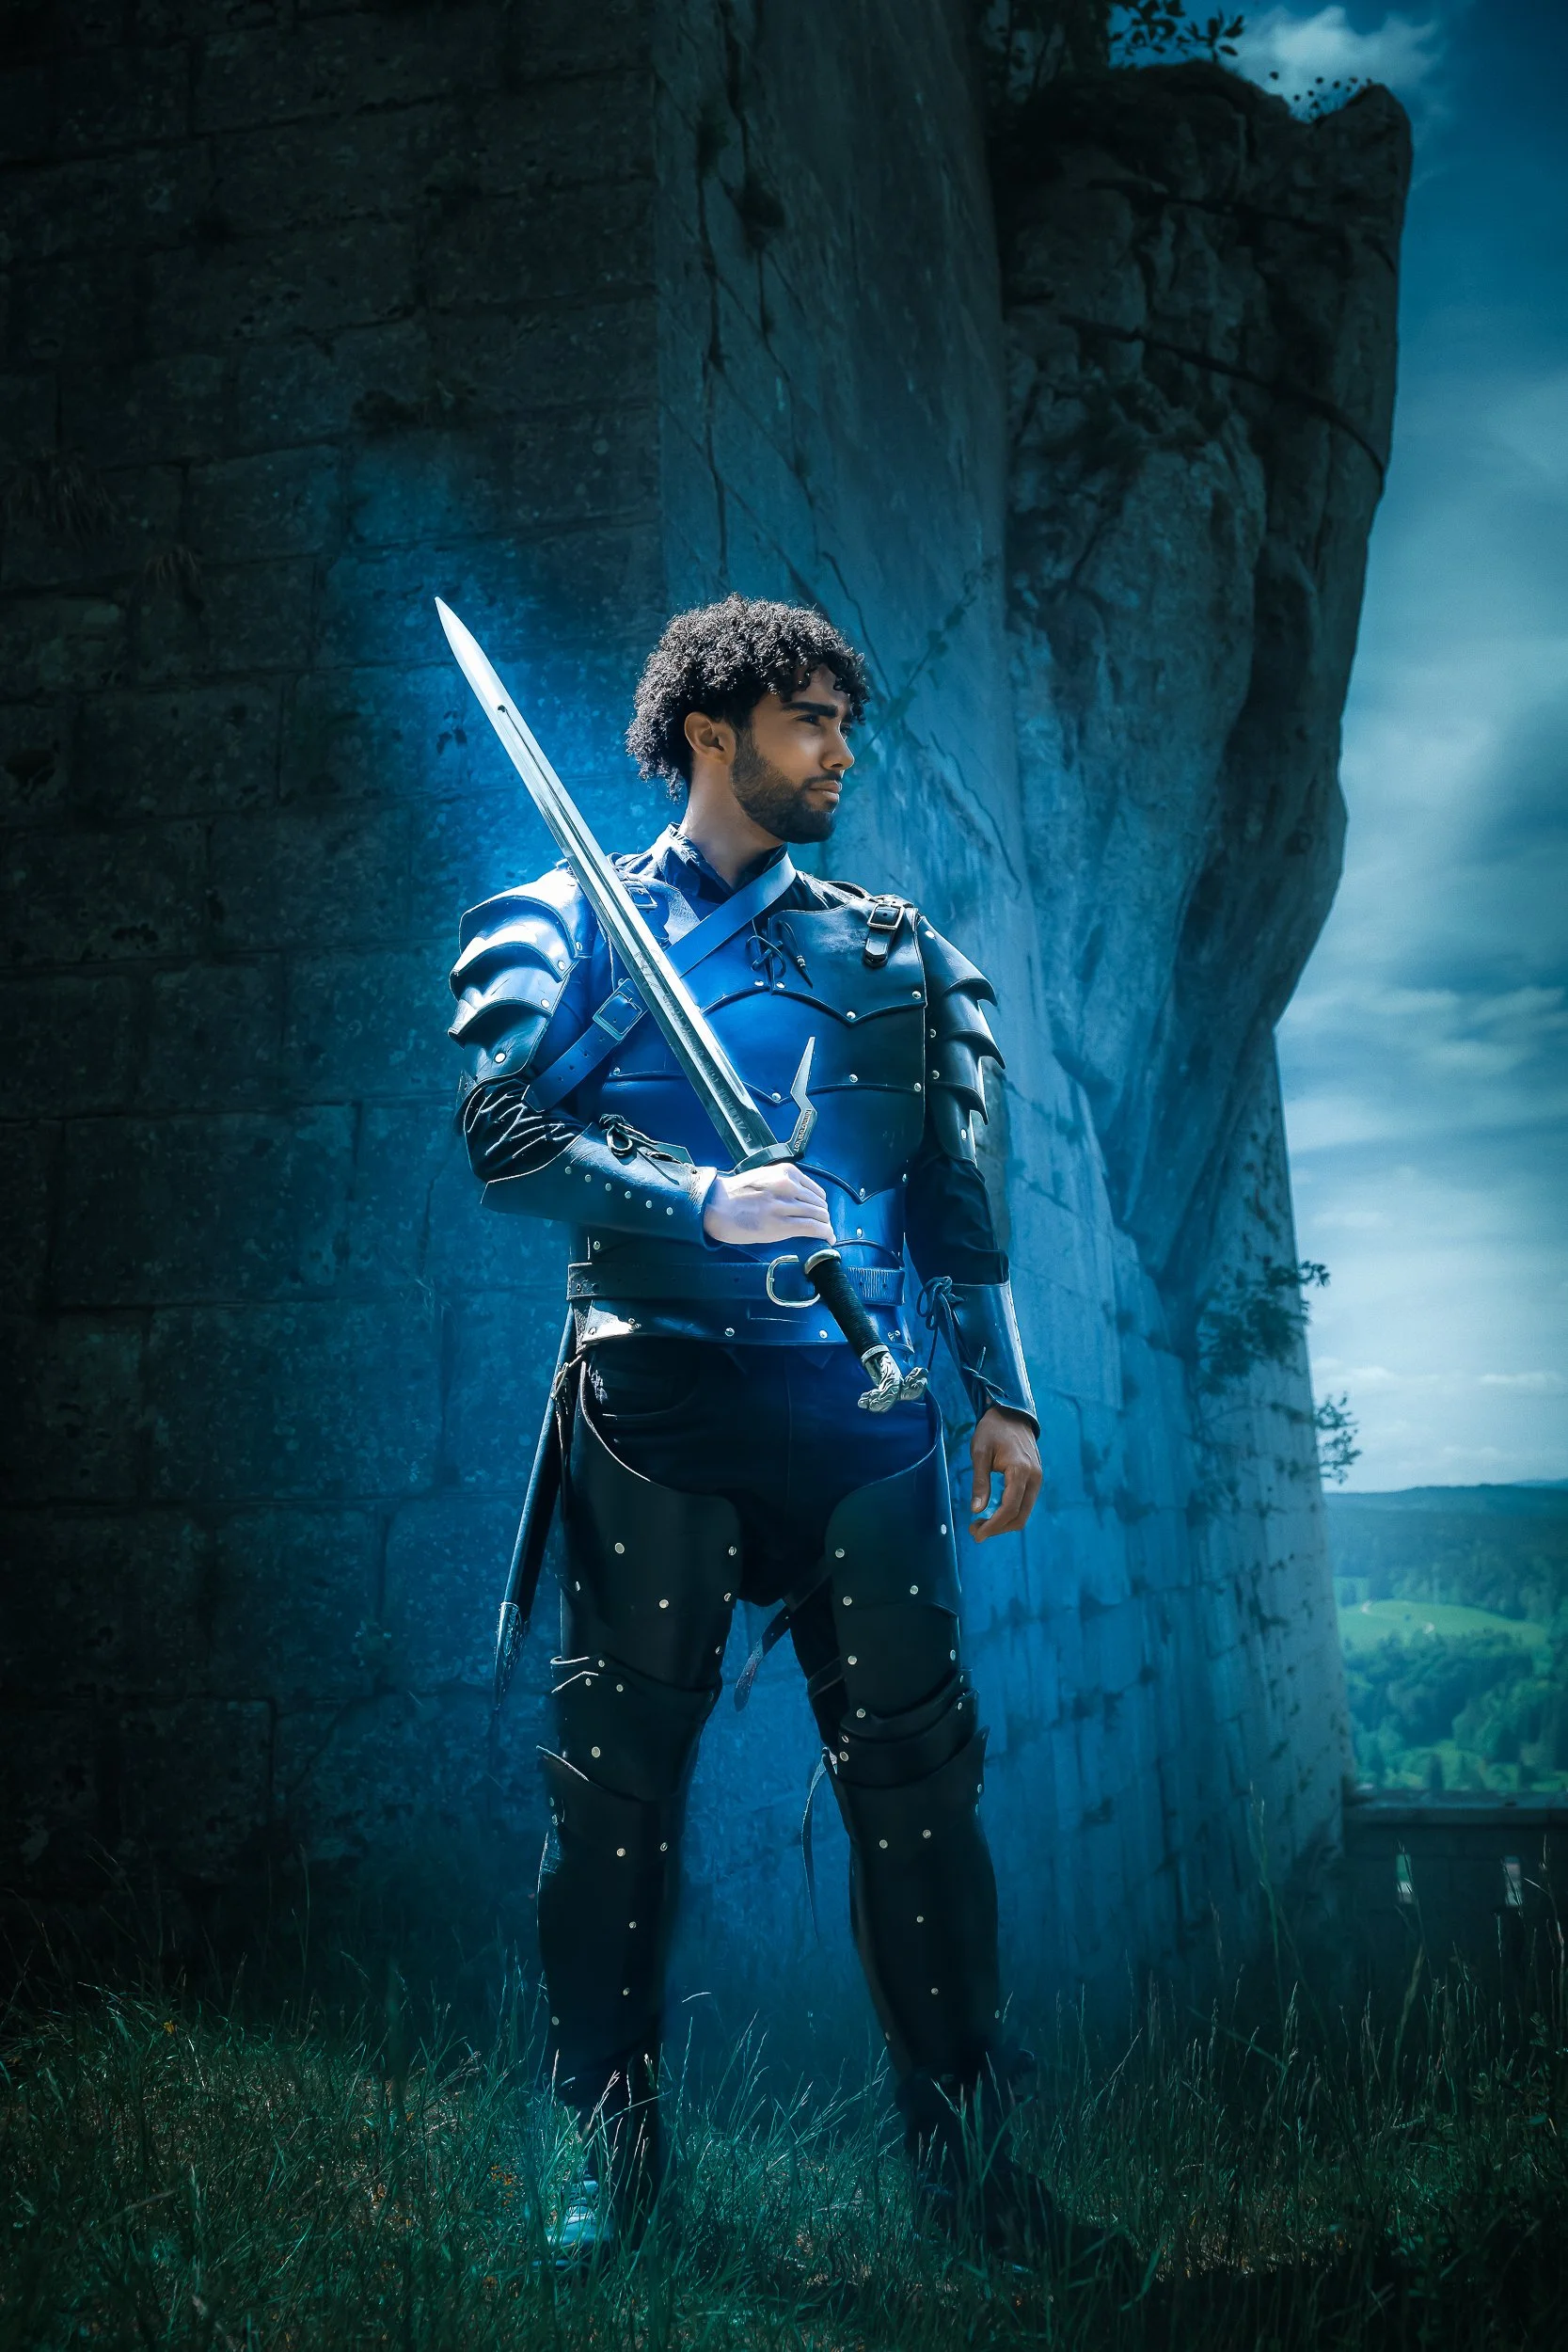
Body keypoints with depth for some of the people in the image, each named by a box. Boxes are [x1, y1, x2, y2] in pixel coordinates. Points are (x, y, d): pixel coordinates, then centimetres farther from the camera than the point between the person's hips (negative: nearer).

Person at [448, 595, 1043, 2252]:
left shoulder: (889, 953, 17)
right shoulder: (567, 923, 8)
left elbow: (955, 1194, 16)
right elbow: (503, 1132, -4)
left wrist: (1003, 1393, 10)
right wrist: (707, 1199, -15)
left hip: (863, 1400, 2)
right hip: (655, 1388, -2)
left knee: (913, 1764, 3)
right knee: (618, 1767, 3)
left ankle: (960, 2132, 20)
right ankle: (611, 2144, 20)